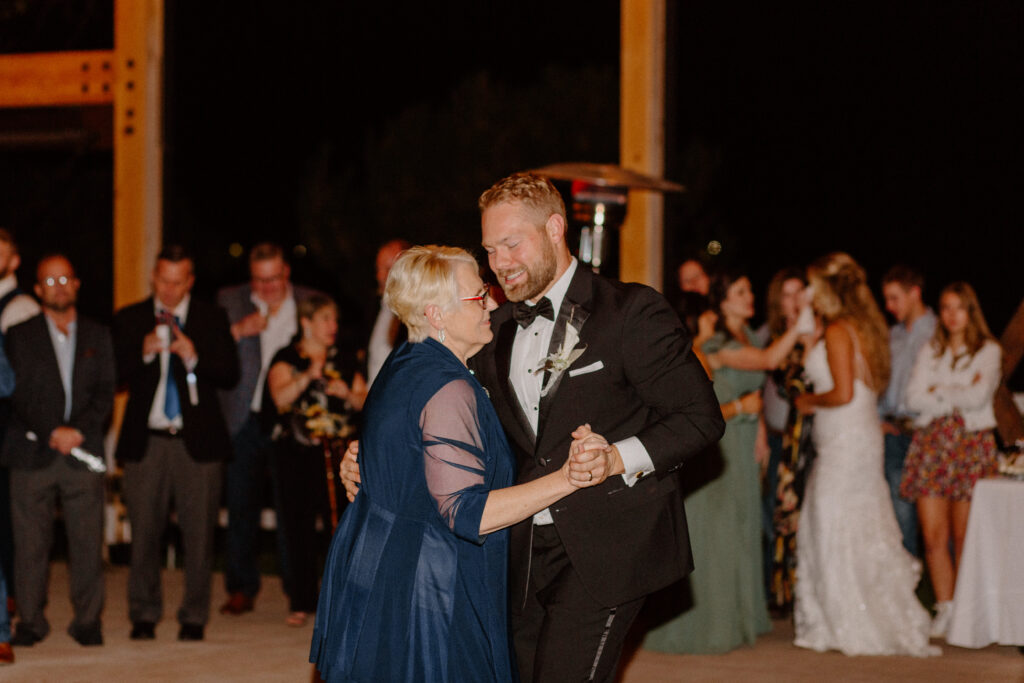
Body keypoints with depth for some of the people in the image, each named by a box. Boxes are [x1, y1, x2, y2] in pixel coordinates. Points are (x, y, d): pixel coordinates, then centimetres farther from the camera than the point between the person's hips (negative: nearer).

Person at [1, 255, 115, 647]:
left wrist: (77, 430, -9)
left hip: (83, 453, 1)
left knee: (87, 542, -2)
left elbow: (105, 394, 7)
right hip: (31, 455, -1)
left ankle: (87, 621, 6)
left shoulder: (97, 336, 14)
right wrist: (51, 435, -9)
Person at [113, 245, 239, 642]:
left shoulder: (213, 320, 7)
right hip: (146, 441, 1)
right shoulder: (129, 320, 9)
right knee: (144, 530, 2)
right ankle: (144, 616, 13)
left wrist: (194, 359, -15)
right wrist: (144, 354, -15)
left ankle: (194, 618, 8)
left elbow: (230, 376, 1)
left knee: (199, 531, -1)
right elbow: (115, 377, 2)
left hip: (197, 441, -1)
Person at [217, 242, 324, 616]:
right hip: (244, 421, 1)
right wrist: (238, 331, -14)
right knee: (241, 505, 3)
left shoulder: (310, 303, 7)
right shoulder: (229, 301, 8)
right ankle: (241, 589, 11)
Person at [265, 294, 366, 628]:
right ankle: (301, 602, 6)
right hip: (297, 454, -2)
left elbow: (366, 403, 15)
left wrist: (349, 394, -5)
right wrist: (308, 377, -23)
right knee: (299, 527, -1)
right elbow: (280, 397, -11)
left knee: (344, 525, -8)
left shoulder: (344, 362, 15)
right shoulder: (286, 359, 4)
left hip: (340, 454, 2)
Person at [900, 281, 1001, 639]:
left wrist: (939, 391, 0)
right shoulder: (930, 352, 15)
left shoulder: (989, 351, 5)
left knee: (964, 536, -4)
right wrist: (959, 395, -4)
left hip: (972, 445, -3)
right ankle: (945, 608, 2)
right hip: (932, 444, 3)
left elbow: (978, 396, -9)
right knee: (933, 535, -5)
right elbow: (914, 398, 2)